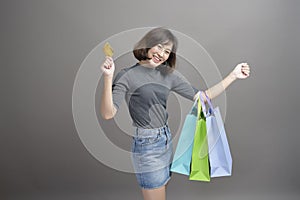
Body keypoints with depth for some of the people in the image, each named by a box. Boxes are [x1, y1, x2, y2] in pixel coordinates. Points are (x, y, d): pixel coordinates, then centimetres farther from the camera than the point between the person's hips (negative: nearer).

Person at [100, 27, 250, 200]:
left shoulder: (169, 74, 6)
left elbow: (202, 97, 6)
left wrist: (233, 76, 4)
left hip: (167, 140, 6)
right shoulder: (127, 76, -9)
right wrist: (108, 78, -31)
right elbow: (108, 114, -20)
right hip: (147, 146, -6)